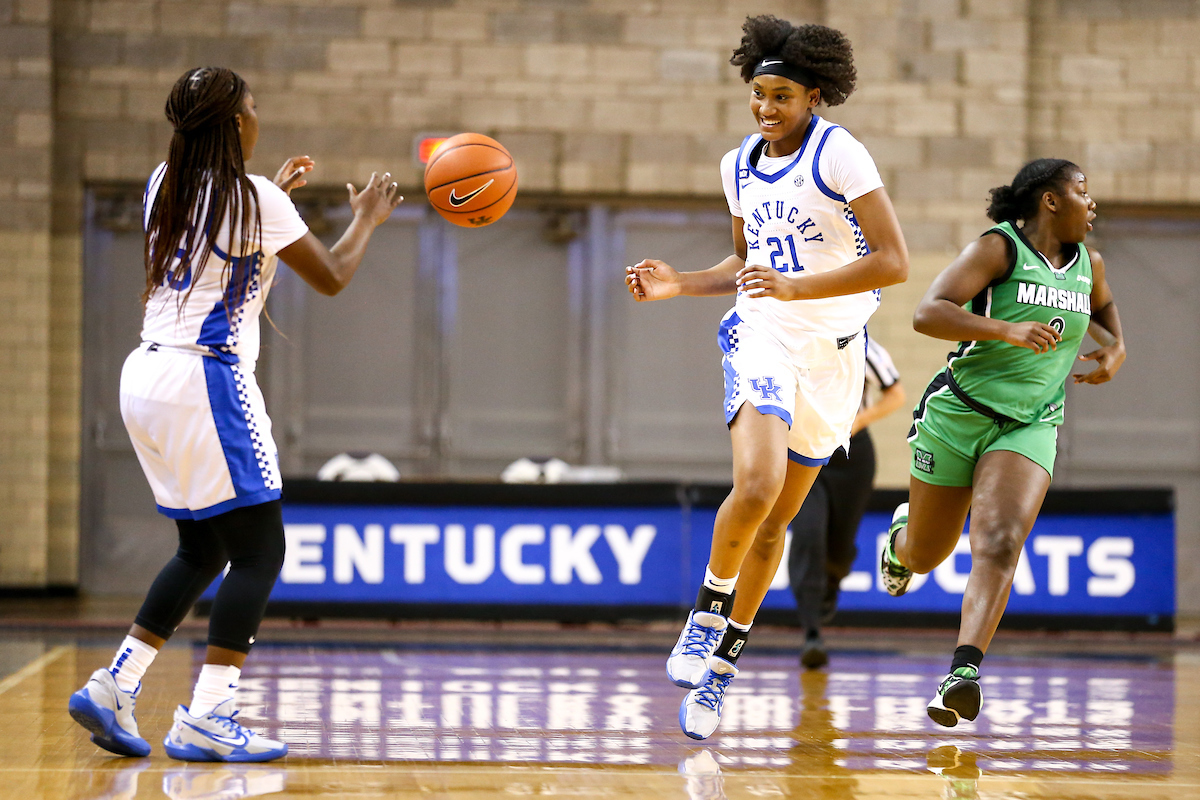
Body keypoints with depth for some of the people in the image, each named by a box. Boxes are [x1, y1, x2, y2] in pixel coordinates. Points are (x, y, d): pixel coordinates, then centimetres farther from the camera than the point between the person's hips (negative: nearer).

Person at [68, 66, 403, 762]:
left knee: (204, 549, 18)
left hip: (147, 377, 8)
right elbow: (331, 277, 2)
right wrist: (367, 219, 19)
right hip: (208, 377, -8)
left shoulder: (166, 187, 12)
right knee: (260, 550, -2)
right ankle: (206, 718, -10)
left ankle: (114, 687, 10)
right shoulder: (255, 199, -9)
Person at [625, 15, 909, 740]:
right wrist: (679, 285, 7)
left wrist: (796, 287, -25)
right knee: (757, 486, -27)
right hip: (762, 336, 2)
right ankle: (708, 613, -5)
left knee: (776, 522, 7)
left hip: (833, 352, -1)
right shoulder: (740, 167, 7)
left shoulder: (839, 155, -11)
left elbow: (894, 262, -17)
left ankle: (719, 667, 20)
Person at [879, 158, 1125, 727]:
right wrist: (1006, 329, -32)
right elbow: (927, 314, -22)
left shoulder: (1087, 264, 9)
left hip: (1029, 428, 3)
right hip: (958, 415, -3)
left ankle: (962, 673, -34)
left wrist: (1115, 350, 14)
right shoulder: (999, 248, -10)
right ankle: (900, 536, 51)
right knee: (925, 555, 12)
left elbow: (1102, 305, 35)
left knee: (999, 546, -23)